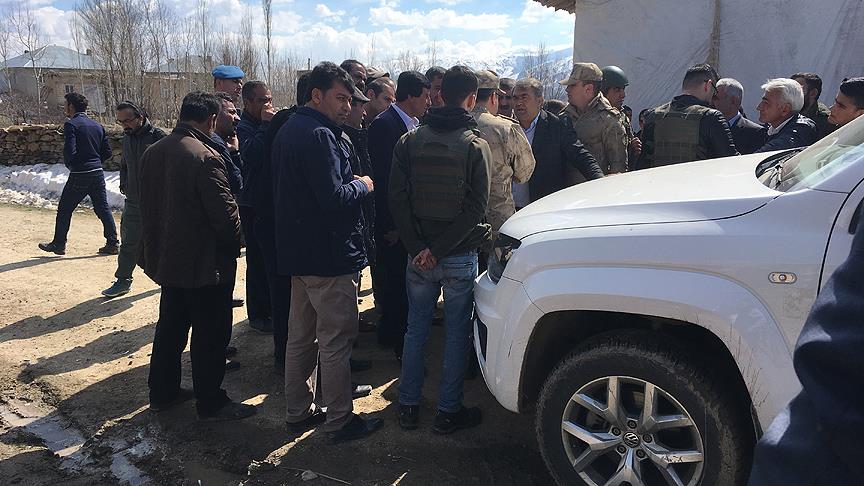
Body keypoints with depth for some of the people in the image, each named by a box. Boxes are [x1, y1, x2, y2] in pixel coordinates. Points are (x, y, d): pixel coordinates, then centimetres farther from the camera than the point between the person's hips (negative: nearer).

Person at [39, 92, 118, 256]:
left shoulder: (71, 124, -10)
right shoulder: (97, 126, 10)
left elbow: (69, 151, -18)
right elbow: (107, 152, 10)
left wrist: (69, 164, 1)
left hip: (79, 175, -6)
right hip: (98, 173, 6)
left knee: (65, 209, 9)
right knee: (103, 208, 8)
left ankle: (59, 244, 16)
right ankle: (113, 244, 5)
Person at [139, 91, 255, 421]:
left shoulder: (153, 152, 5)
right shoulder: (206, 157, -22)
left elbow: (147, 205, 12)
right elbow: (226, 214, -20)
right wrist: (233, 245, -3)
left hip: (167, 258, 8)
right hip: (205, 262, -8)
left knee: (170, 326, 20)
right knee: (210, 334, 4)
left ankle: (162, 392, 33)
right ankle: (211, 403, 15)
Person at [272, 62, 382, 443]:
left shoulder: (289, 130, 14)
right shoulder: (319, 136, -18)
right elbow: (333, 198, -25)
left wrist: (352, 183, 11)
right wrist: (362, 185, -7)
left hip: (298, 251, 10)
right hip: (328, 254, -10)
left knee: (300, 336, 17)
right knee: (335, 340, 1)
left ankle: (297, 411, 29)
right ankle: (339, 421, 12)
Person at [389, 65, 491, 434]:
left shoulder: (409, 141, 0)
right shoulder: (475, 145, -8)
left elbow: (397, 199, -6)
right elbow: (475, 207, -14)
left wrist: (419, 247, -7)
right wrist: (439, 249, -12)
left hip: (418, 254, 3)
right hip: (460, 256, -3)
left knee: (416, 328, 15)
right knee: (457, 332, 9)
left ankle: (408, 407, 23)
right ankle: (448, 411, 18)